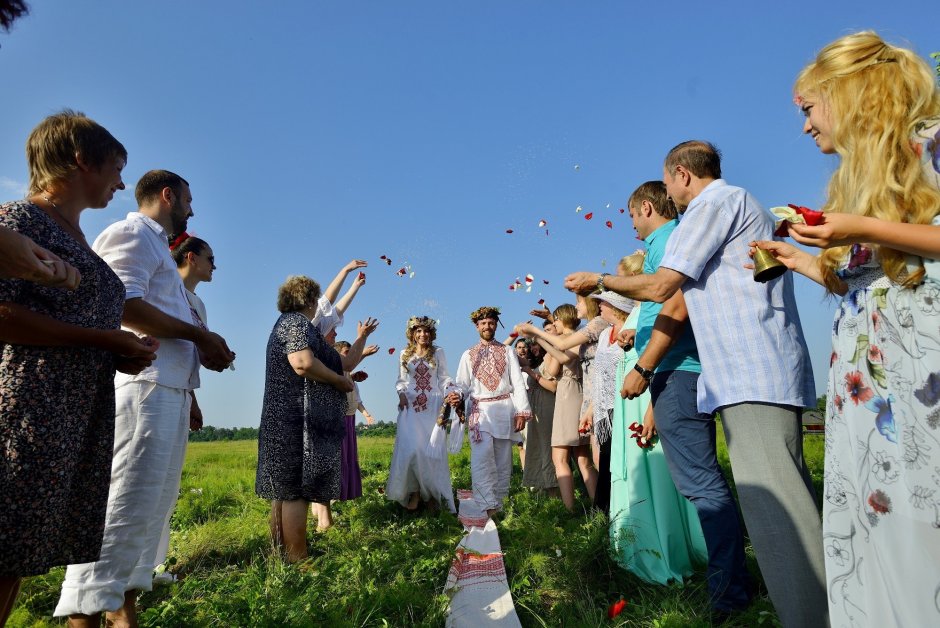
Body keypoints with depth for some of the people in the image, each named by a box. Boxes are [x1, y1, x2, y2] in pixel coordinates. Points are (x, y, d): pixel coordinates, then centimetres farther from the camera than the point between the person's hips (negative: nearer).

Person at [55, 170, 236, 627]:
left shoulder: (156, 245, 26)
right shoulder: (132, 233, -3)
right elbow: (125, 306, -18)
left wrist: (203, 350, 12)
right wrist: (200, 335, -13)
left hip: (169, 386, 10)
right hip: (145, 384, -10)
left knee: (156, 500, 12)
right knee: (125, 502, -10)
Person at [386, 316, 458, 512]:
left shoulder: (438, 352, 6)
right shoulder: (405, 354, 10)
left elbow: (444, 378, 6)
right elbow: (401, 380, 15)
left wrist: (451, 393, -12)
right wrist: (401, 393, -4)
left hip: (433, 406, -1)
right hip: (410, 407, 1)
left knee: (432, 448, -1)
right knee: (411, 448, -10)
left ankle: (433, 492, 12)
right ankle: (414, 492, 2)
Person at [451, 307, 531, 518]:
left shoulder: (507, 352, 12)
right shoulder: (468, 355, 14)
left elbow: (518, 383, 5)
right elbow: (462, 384, 8)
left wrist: (521, 412, -4)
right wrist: (458, 395, -15)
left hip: (504, 409, 1)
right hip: (479, 410, -1)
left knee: (503, 460, 5)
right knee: (482, 458, -16)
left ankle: (498, 503, 16)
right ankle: (487, 507, -16)